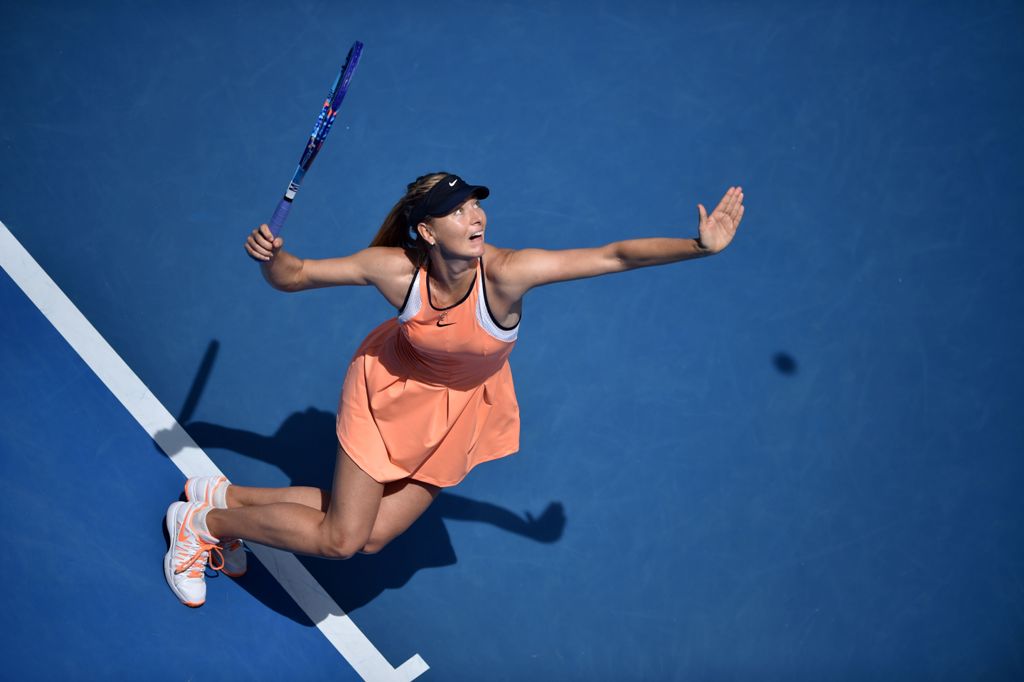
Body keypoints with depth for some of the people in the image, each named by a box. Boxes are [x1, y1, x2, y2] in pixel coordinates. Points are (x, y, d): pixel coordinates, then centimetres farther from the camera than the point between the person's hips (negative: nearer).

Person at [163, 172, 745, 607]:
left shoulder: (506, 273, -34)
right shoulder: (395, 268, -30)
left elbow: (616, 255, -38)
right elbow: (293, 276, -17)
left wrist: (699, 245, -48)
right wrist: (271, 255, -39)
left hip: (463, 408, 2)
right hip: (394, 389, -2)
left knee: (372, 536, 8)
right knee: (339, 540, -3)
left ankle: (225, 496, 29)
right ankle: (202, 521, 21)